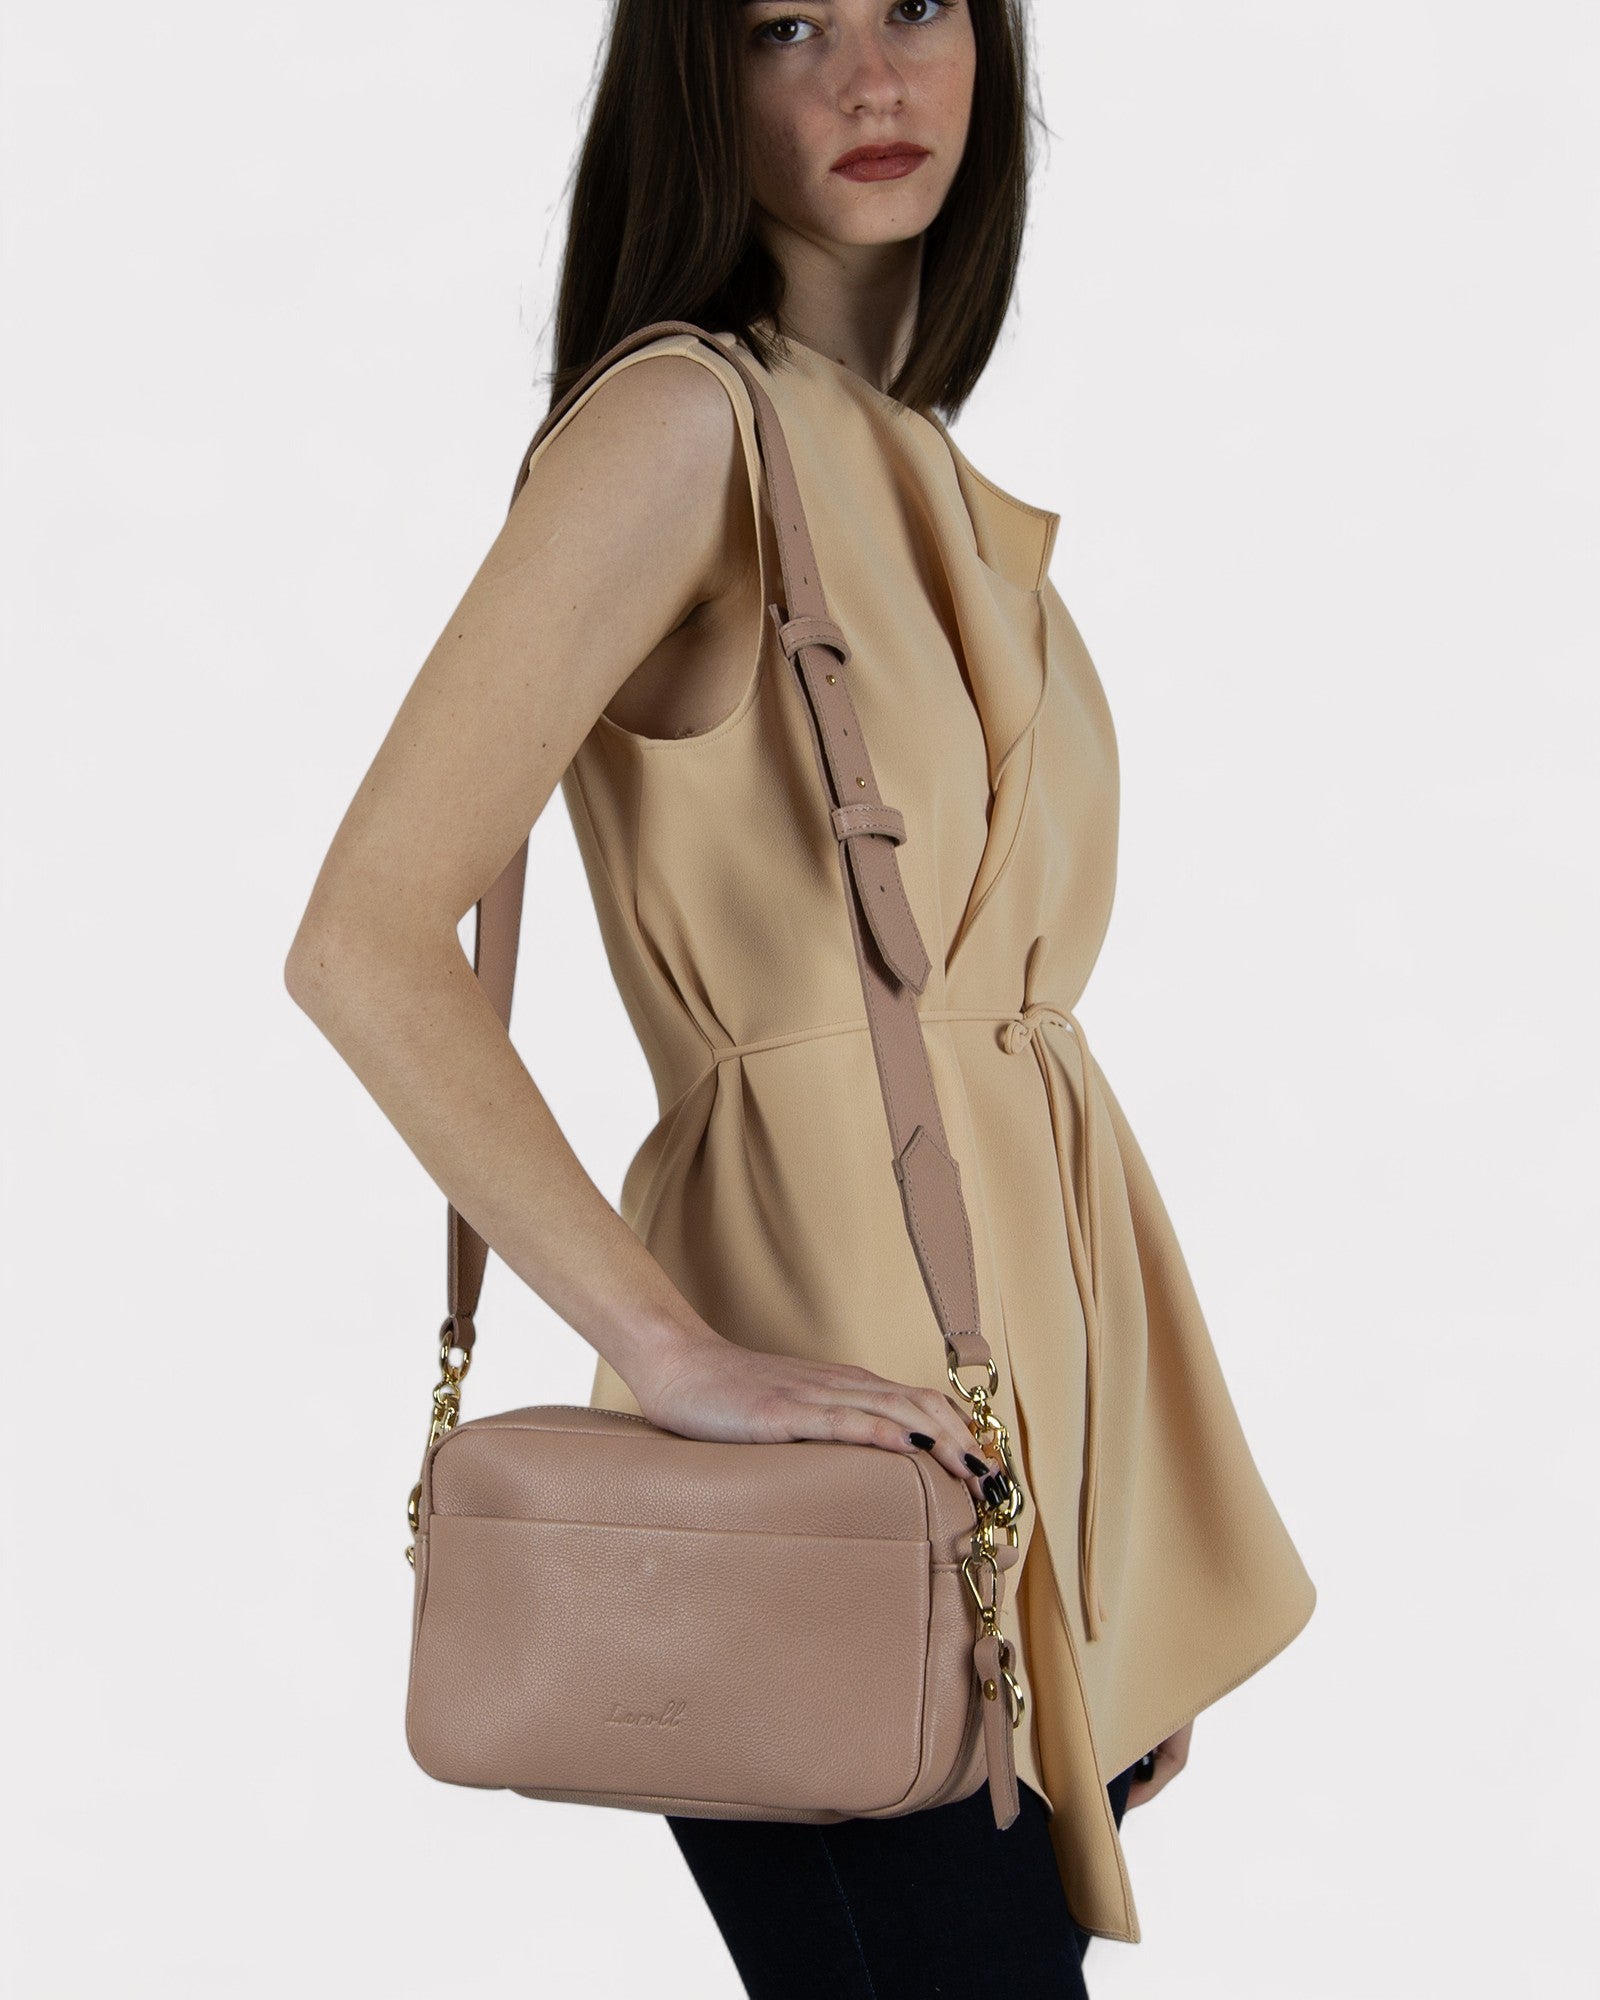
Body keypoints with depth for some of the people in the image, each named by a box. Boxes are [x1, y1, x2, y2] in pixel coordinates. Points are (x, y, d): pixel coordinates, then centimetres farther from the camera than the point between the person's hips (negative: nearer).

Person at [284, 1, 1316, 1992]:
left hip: (1032, 1350, 8)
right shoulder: (688, 422, -12)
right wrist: (675, 1352, -21)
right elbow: (366, 943, -19)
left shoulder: (932, 476, 13)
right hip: (839, 1408, -8)